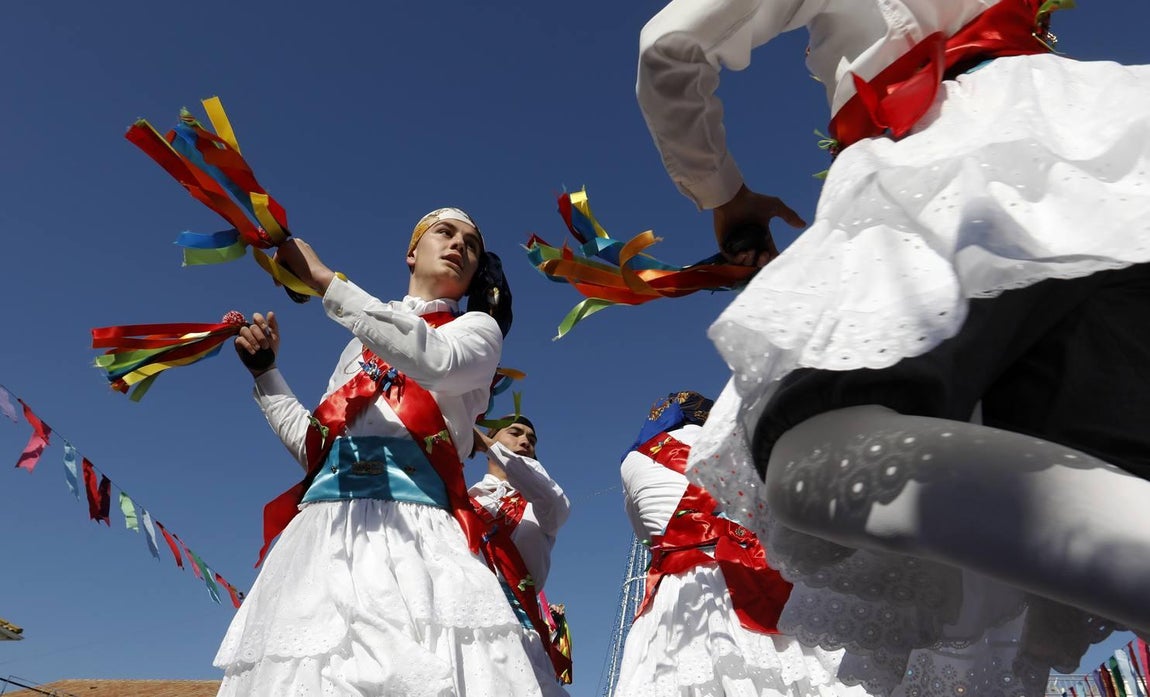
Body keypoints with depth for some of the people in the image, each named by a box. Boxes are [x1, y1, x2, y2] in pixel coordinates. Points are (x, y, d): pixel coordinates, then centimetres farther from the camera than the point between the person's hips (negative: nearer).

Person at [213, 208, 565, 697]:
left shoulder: (477, 329, 14)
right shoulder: (363, 342, 27)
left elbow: (435, 361, -12)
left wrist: (325, 281, -7)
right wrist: (264, 370, 22)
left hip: (412, 525, -4)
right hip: (325, 527, 4)